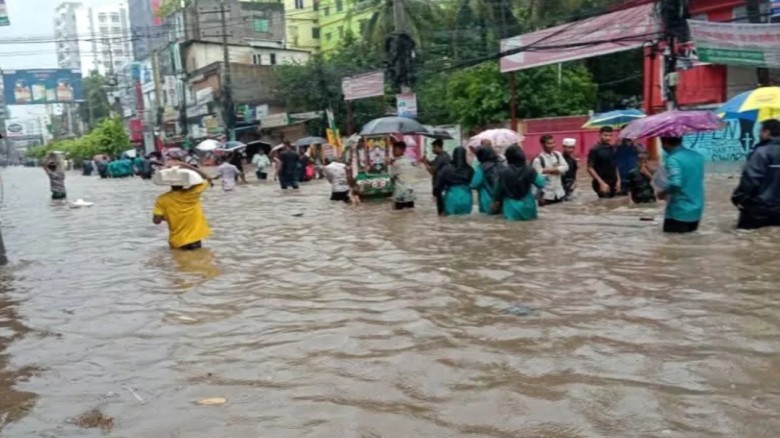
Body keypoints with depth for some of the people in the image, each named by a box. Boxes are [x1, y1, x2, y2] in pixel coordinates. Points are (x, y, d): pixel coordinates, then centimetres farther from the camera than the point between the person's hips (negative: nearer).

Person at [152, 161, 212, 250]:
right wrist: (186, 166, -6)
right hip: (195, 241, 0)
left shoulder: (163, 200, -10)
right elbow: (207, 178, 1)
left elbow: (156, 221, -12)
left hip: (177, 243, 0)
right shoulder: (192, 193, -11)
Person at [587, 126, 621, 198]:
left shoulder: (612, 149, 10)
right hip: (602, 183, -6)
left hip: (613, 183, 7)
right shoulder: (595, 150, -9)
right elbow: (590, 168, -12)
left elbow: (615, 166, 18)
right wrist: (601, 183, -17)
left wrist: (618, 180, 7)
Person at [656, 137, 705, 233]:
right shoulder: (698, 156, 8)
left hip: (679, 213, -8)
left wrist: (663, 192, -11)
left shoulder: (673, 159, -17)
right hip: (696, 211, 8)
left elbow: (675, 184, -30)